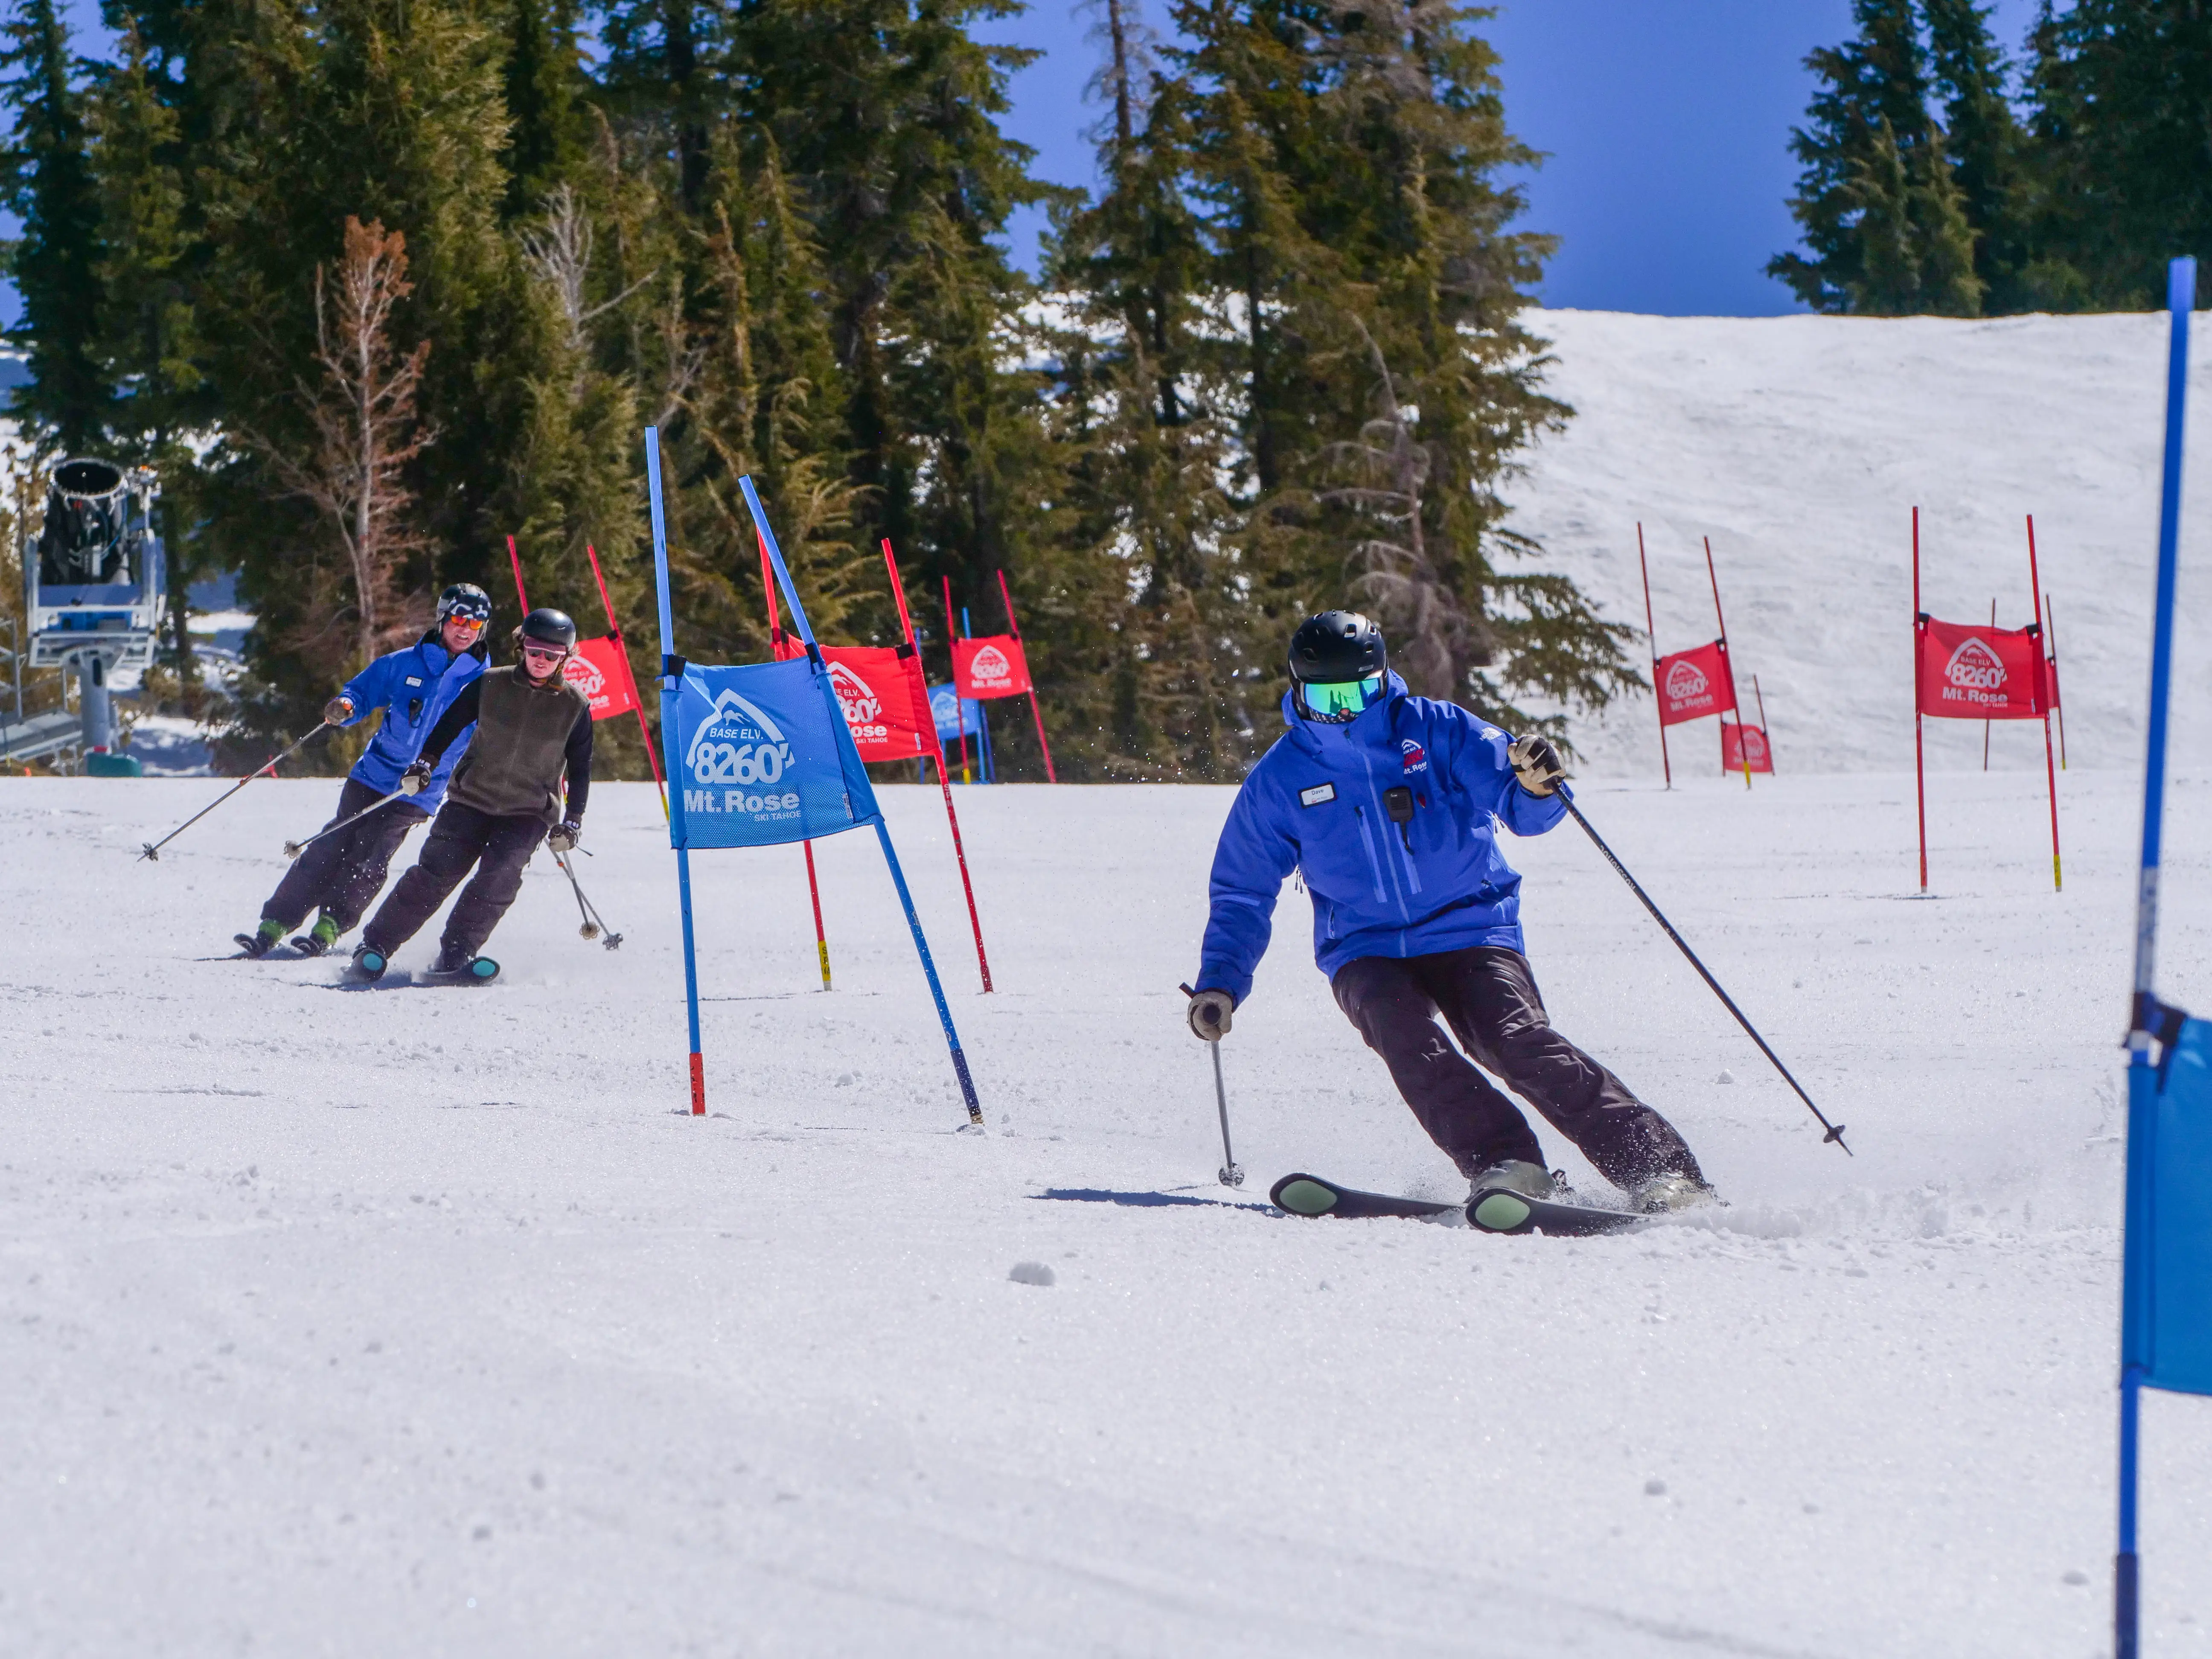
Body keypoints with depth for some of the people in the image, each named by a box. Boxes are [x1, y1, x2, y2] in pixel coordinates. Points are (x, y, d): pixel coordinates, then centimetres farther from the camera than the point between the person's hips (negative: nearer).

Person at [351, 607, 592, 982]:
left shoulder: (575, 706, -4)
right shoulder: (491, 684, -3)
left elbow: (580, 768, 4)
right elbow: (450, 724, 8)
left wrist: (571, 824, 1)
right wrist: (425, 764, -2)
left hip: (529, 812, 0)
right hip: (472, 798, 0)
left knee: (500, 875, -23)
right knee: (435, 873, -7)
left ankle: (455, 955, -17)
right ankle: (375, 945, 0)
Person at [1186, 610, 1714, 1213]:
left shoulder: (1436, 731, -1)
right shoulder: (1280, 779, 3)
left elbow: (1518, 804, -8)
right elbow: (1244, 894, 13)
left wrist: (1535, 785, -33)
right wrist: (1220, 984, 1)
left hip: (1470, 931, -2)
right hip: (1366, 953, 2)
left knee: (1519, 1043, -23)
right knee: (1405, 1035, -30)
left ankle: (1660, 1170, -24)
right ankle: (1503, 1165, -34)